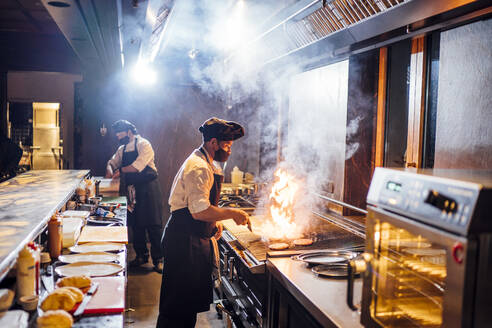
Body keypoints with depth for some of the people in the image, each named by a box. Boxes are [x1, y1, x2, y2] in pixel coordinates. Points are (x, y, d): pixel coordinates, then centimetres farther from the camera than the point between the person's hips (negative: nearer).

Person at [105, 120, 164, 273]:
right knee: (137, 225, 11)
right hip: (133, 191, 7)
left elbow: (139, 166, -21)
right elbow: (112, 162, 22)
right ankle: (141, 255, 24)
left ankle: (158, 259, 2)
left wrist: (121, 170, -13)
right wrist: (109, 168, -1)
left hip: (148, 189, -7)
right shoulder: (122, 149, 14)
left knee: (153, 225, -5)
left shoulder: (143, 144, -10)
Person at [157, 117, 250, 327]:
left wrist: (214, 221, 11)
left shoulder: (206, 164, 14)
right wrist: (232, 213, -19)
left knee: (191, 299, 19)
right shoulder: (199, 168, -20)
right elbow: (200, 211, -29)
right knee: (179, 303, -1)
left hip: (194, 240, 11)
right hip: (185, 242, -11)